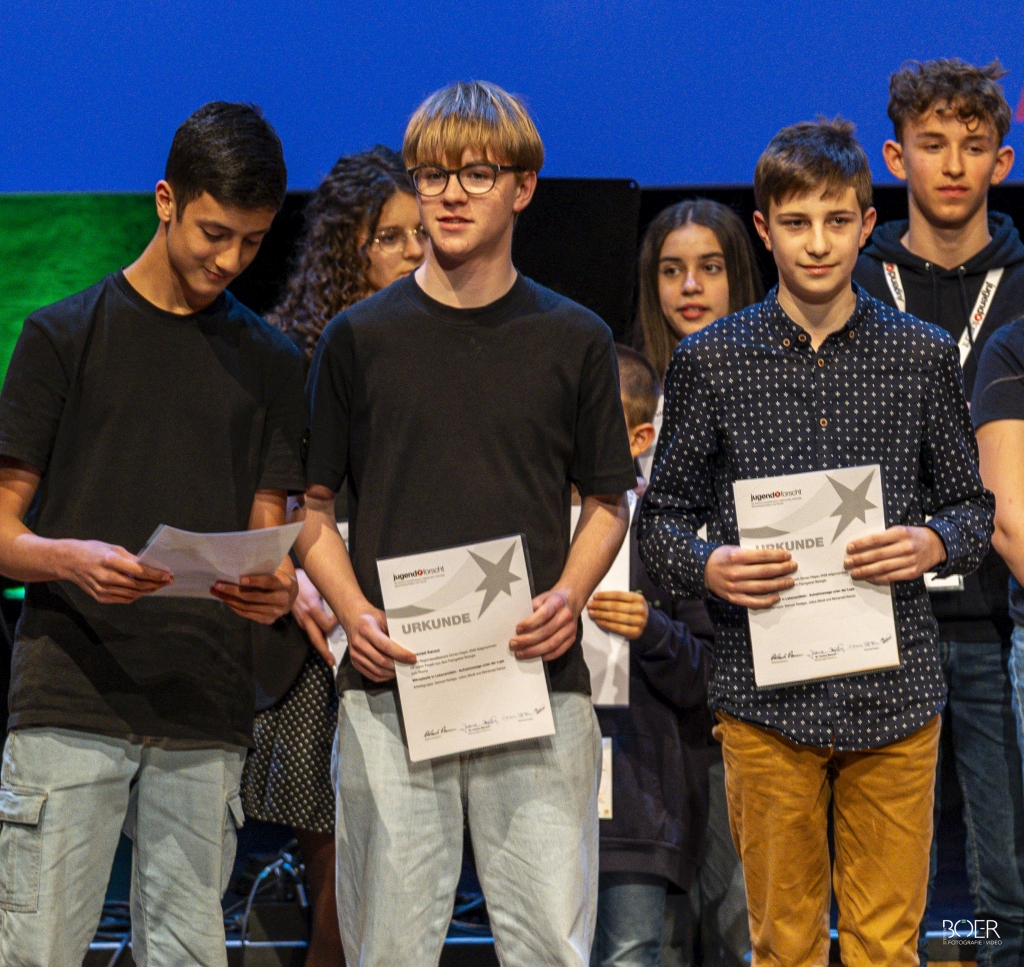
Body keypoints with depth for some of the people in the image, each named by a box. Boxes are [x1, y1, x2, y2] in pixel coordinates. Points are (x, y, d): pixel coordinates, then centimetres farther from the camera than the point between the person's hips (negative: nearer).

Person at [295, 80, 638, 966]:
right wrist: (355, 612, -7)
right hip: (391, 684, 0)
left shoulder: (573, 340, 7)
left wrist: (569, 596, -5)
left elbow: (608, 501, 14)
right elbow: (311, 505, 10)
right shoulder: (361, 338, 6)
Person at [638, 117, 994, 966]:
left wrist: (935, 545, -9)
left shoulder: (923, 355, 6)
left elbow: (972, 505, 13)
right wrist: (707, 567, -13)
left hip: (894, 694, 1)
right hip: (766, 696, -1)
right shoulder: (711, 360, 3)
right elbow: (661, 518, 8)